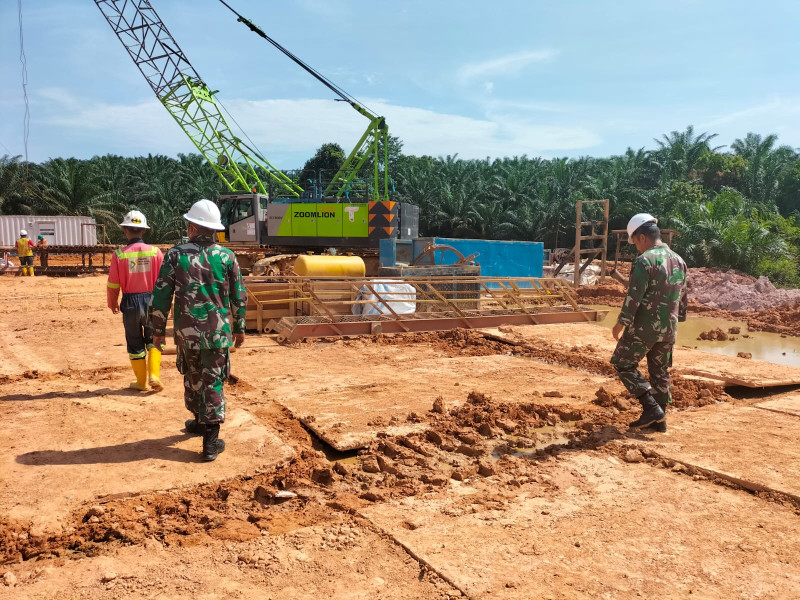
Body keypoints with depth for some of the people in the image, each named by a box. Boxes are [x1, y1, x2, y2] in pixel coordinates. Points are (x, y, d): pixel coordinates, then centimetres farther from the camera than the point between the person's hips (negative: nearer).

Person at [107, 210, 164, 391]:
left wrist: (112, 303, 15)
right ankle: (154, 375, 2)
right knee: (153, 339, 17)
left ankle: (141, 382, 22)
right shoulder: (155, 252, -6)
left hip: (130, 303, 0)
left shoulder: (119, 254, -7)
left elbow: (113, 284, -2)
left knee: (135, 343, 14)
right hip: (152, 300, 0)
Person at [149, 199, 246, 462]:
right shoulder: (227, 256, -2)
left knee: (193, 378, 21)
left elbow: (161, 295, -4)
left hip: (187, 331, 0)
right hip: (218, 331, 0)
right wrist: (239, 327, 15)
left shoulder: (175, 255, -5)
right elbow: (238, 297, 2)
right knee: (213, 383, 4)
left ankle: (200, 421, 40)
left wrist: (158, 329, 6)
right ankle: (211, 441, 2)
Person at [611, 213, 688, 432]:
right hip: (668, 329, 8)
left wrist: (621, 323, -9)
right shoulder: (678, 261, 9)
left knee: (624, 364, 7)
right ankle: (659, 419, 21)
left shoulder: (644, 260, -16)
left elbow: (634, 296, -18)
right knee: (660, 371, 16)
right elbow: (683, 297, 17)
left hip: (644, 326, -7)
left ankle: (651, 408, -1)